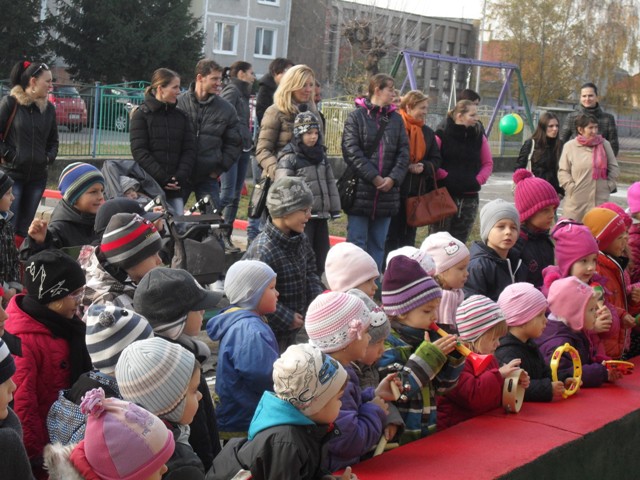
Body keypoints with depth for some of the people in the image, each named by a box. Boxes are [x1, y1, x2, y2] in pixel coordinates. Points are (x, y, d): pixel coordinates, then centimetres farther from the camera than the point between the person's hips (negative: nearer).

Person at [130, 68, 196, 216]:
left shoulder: (181, 116, 14)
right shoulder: (142, 114, 1)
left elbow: (189, 150, 9)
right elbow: (139, 151, -7)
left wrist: (181, 177, -8)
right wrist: (162, 178, -14)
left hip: (175, 188, 4)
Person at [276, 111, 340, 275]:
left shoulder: (321, 155, 15)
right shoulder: (289, 157, -7)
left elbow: (330, 183, 19)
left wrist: (334, 209, 15)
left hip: (321, 215, 7)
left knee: (321, 253, 12)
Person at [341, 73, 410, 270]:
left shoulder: (396, 119, 11)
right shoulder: (356, 116, -2)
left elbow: (403, 152, 6)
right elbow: (351, 151, -10)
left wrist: (393, 178, -9)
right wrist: (374, 177, -16)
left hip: (387, 193, 4)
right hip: (360, 192, -4)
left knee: (378, 243, 10)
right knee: (357, 242, -2)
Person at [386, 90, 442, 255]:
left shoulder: (427, 132, 13)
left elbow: (436, 160, 14)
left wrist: (424, 167, -6)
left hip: (417, 192, 6)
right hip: (394, 190, -6)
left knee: (409, 236, 11)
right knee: (391, 234, 0)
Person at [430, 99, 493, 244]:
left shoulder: (479, 137, 10)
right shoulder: (442, 136, -5)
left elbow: (488, 163, 14)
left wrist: (478, 180, 0)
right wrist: (444, 176, -12)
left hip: (469, 198, 4)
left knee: (459, 242, 9)